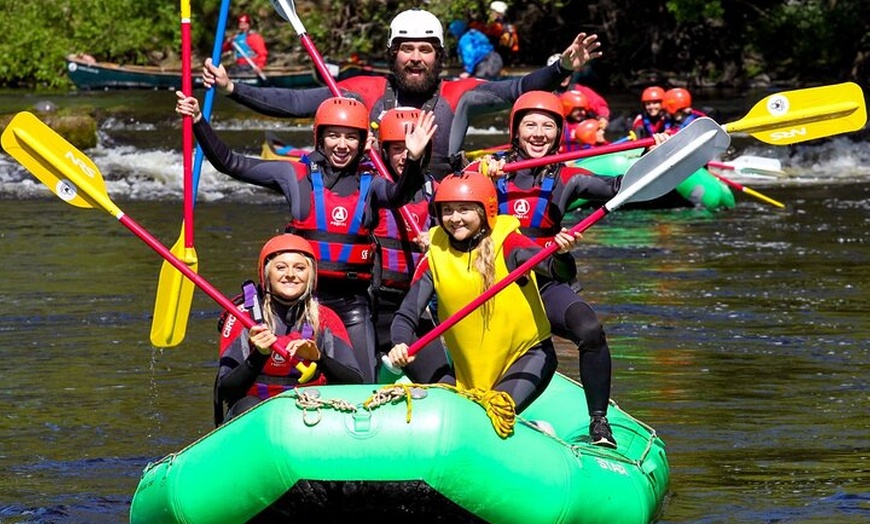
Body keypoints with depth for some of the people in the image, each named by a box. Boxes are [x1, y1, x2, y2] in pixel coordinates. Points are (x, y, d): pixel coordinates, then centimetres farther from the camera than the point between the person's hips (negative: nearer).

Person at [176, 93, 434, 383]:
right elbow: (230, 163, 3)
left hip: (352, 302, 1)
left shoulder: (370, 184, 5)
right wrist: (198, 122, -6)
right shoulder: (297, 175, 3)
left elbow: (398, 194, -17)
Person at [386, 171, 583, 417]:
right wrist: (400, 345, -29)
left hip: (527, 357, -5)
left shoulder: (506, 243, -13)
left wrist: (562, 255, -50)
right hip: (468, 368, 5)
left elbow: (561, 273, -27)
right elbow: (406, 316, -7)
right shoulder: (435, 258, -4)